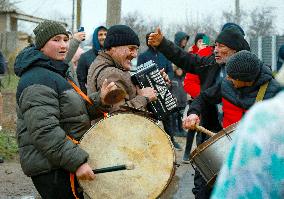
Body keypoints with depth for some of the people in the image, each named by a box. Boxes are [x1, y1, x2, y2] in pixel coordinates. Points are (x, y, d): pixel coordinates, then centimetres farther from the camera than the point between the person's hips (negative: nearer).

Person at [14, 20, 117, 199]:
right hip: (51, 169, -11)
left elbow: (72, 110, 18)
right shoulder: (38, 80, -19)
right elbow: (44, 131, -27)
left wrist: (98, 100, -1)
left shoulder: (55, 73, 17)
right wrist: (77, 162, -29)